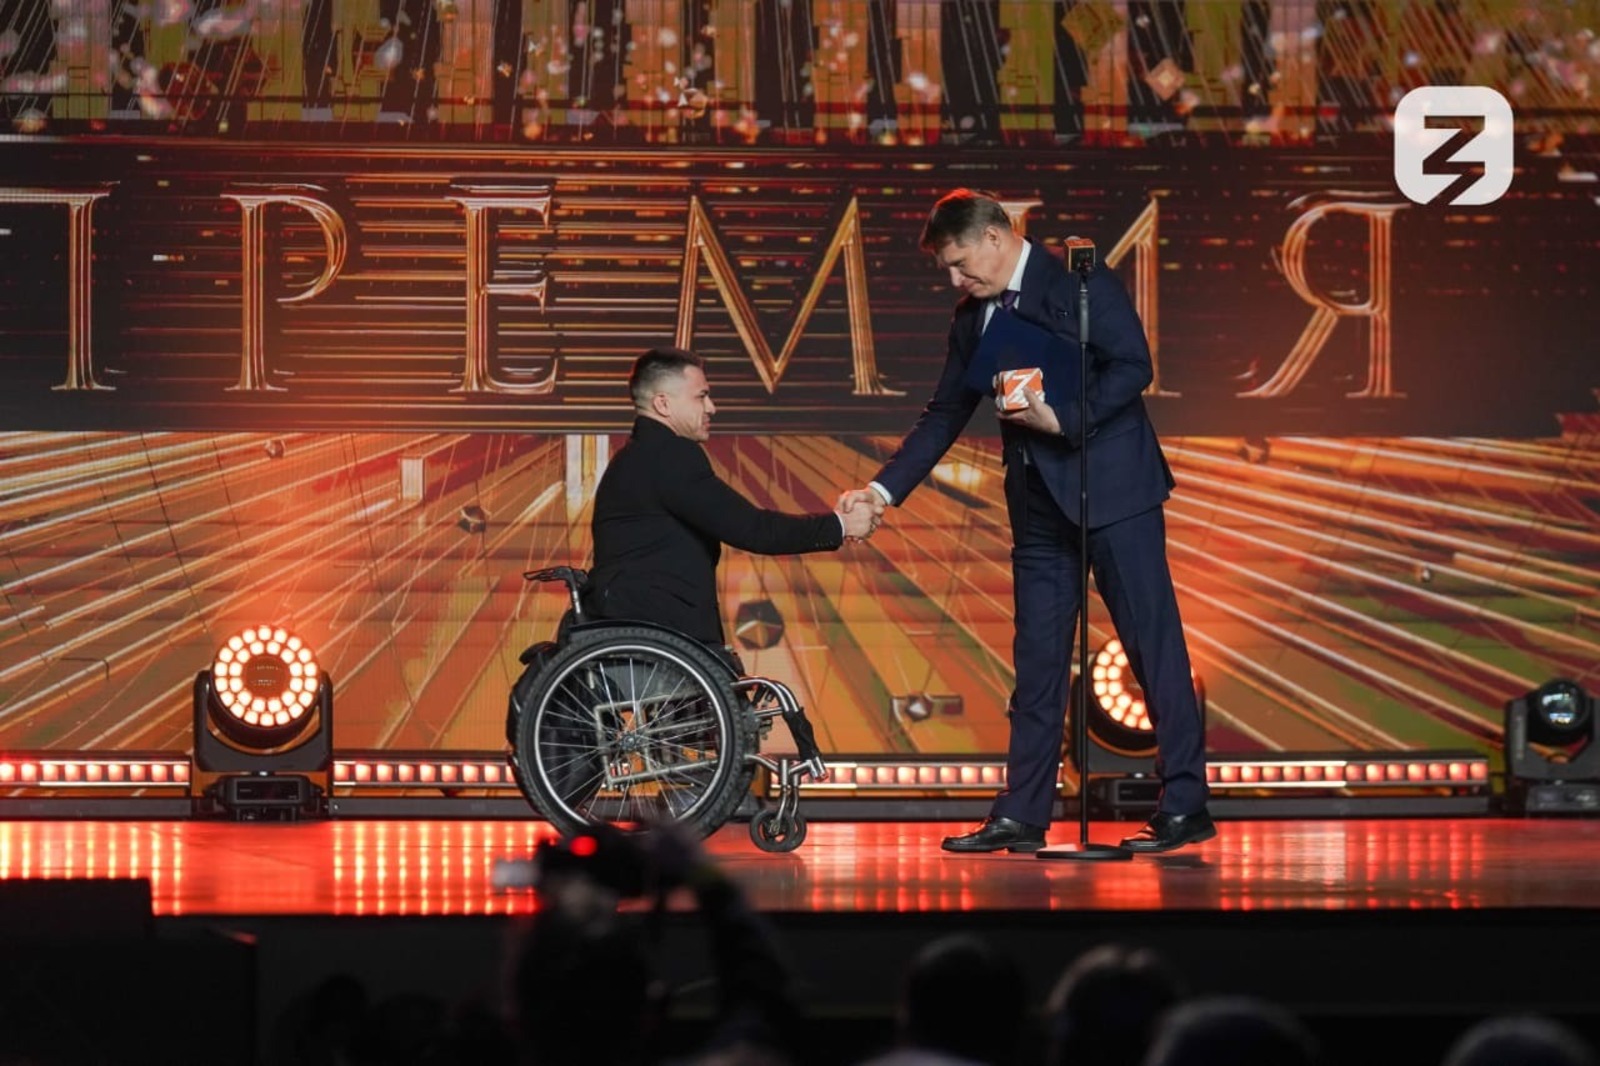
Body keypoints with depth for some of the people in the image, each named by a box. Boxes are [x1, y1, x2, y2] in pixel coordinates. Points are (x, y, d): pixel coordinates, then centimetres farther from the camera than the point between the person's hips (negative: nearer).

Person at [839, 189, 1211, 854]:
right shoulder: (972, 318, 13)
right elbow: (944, 416, 15)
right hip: (1039, 503, 7)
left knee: (1153, 642, -4)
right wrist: (884, 489, 7)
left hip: (1113, 489, -7)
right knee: (1037, 660, 7)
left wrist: (1063, 420, -20)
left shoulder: (1080, 284, -7)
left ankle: (1184, 807, -2)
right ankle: (1021, 817, 10)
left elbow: (1133, 366, -14)